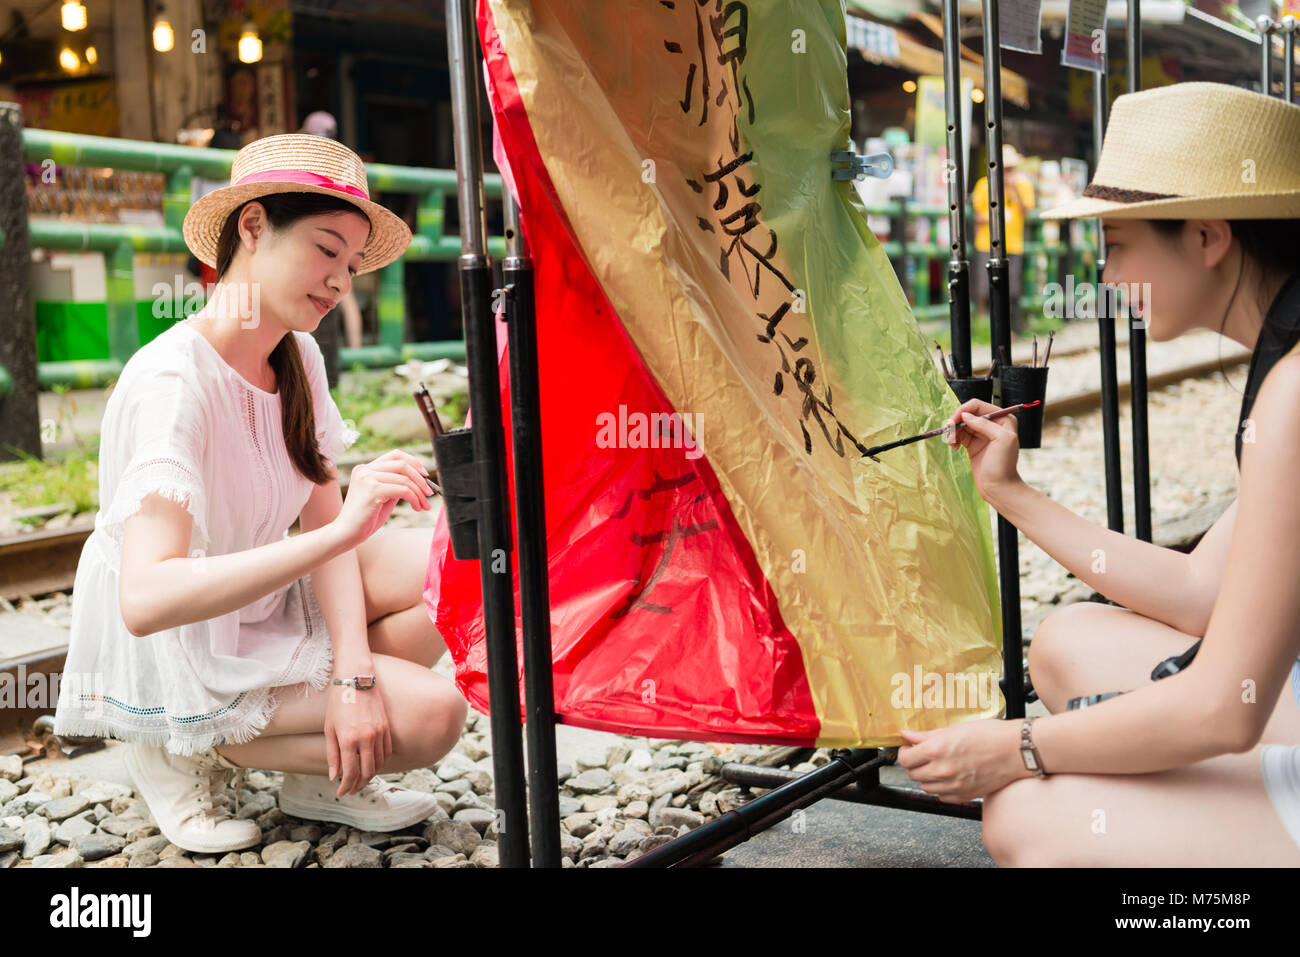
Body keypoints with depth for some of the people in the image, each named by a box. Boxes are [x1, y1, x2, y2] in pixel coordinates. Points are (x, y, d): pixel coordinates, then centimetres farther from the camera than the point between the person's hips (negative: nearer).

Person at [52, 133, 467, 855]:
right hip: (171, 663, -7)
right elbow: (145, 600, -39)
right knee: (431, 713, -20)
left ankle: (318, 773, 3)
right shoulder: (170, 382, -28)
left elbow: (326, 525, -4)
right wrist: (338, 532, -45)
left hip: (261, 603, 8)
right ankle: (191, 751, -2)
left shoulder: (297, 358, -3)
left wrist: (353, 674, -20)